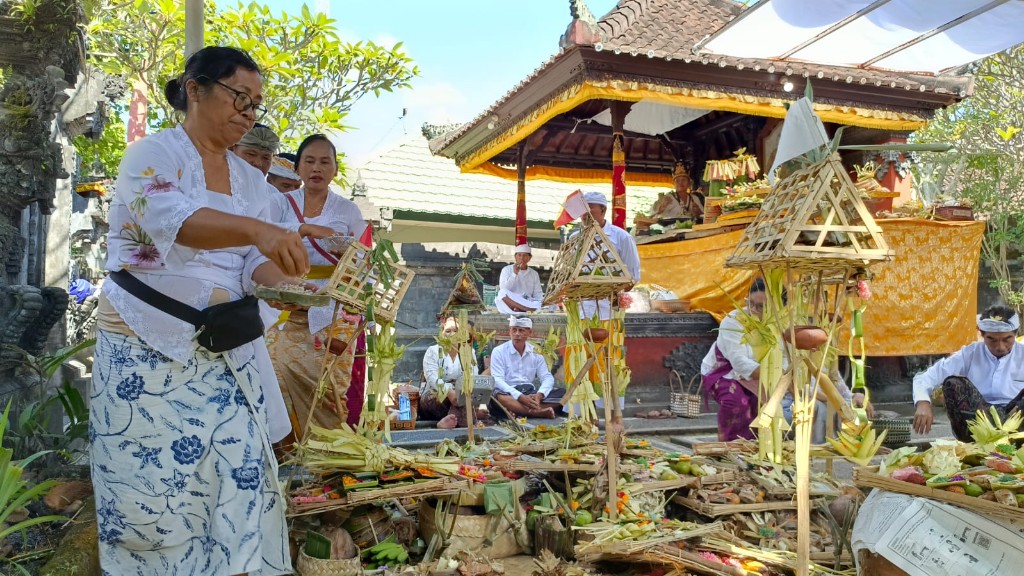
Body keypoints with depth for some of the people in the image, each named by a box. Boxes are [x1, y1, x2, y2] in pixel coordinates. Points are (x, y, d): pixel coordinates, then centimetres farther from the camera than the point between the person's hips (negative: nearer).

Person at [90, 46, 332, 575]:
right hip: (148, 349, -5)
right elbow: (171, 219, -26)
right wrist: (257, 229, -42)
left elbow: (252, 263, 5)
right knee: (154, 483, -2)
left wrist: (285, 282, -17)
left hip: (225, 351, 5)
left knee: (240, 473, -2)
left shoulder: (249, 179, 12)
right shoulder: (153, 154, -5)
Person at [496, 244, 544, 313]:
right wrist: (514, 274, -11)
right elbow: (503, 290, -5)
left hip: (528, 304, 2)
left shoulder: (534, 274, 17)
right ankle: (533, 310, -45)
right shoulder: (506, 270, 9)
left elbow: (538, 295, 11)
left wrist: (543, 301, -12)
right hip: (509, 303, -2)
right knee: (503, 293, -35)